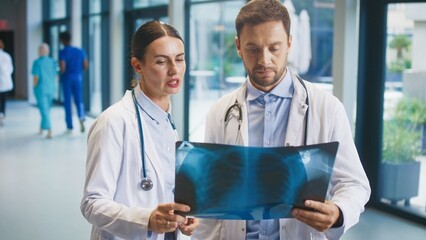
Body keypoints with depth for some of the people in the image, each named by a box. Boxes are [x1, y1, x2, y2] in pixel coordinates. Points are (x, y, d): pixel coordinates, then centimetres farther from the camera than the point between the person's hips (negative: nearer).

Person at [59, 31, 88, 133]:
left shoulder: (62, 52, -10)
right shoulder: (80, 51, 3)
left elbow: (62, 67, -19)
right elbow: (86, 65, 3)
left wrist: (62, 73, 3)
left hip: (67, 78, -3)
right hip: (78, 78, 3)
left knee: (67, 102, 8)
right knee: (79, 100, 10)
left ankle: (69, 125, 11)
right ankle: (81, 117, -20)